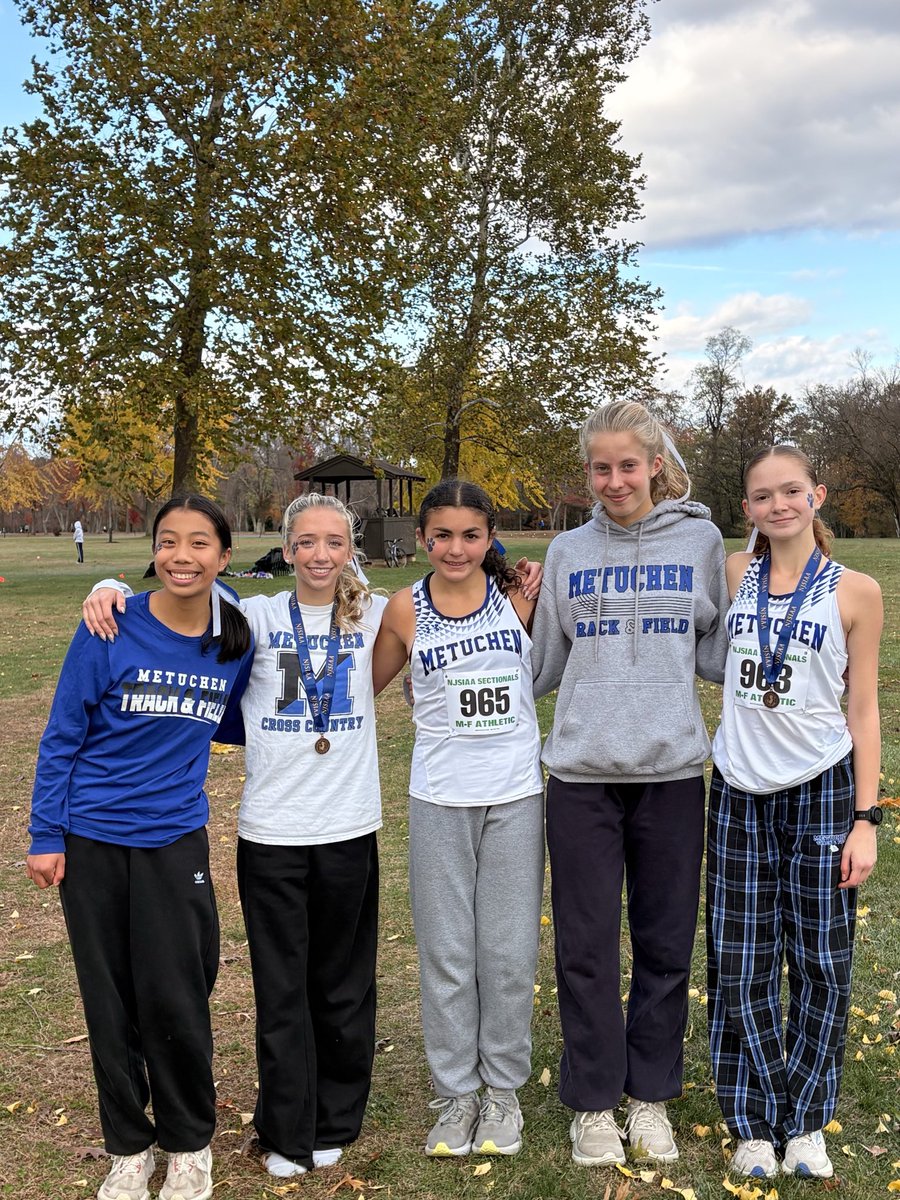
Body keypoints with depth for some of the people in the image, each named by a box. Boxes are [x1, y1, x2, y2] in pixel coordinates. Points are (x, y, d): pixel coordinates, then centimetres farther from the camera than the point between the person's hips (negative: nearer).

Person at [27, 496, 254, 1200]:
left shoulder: (237, 642, -2)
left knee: (175, 999, 1)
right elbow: (63, 736, -4)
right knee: (110, 1000, 11)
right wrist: (45, 836, -5)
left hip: (175, 841, 1)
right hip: (92, 842, -1)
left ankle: (190, 1143, 25)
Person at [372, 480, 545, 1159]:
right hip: (439, 801, 0)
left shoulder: (519, 595, -1)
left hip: (516, 797, 0)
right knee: (447, 953, 8)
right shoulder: (406, 609, 0)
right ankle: (455, 1092, 25)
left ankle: (503, 1088, 27)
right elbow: (366, 684, 12)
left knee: (510, 951, 8)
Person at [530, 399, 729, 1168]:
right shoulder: (567, 552, 6)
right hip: (581, 773, 1)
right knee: (586, 946, 6)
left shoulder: (701, 541, 3)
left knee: (665, 944, 10)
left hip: (671, 770, 0)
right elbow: (543, 667, 10)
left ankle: (651, 1097, 28)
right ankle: (594, 1103, 23)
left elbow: (717, 656, 4)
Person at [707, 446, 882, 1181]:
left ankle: (804, 1120, 27)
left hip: (822, 791, -1)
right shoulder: (733, 575, 2)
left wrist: (865, 818, -5)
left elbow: (863, 711, -1)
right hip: (740, 794, 2)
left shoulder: (855, 592, -3)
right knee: (741, 967, 7)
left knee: (820, 962, 7)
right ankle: (754, 1123, 24)